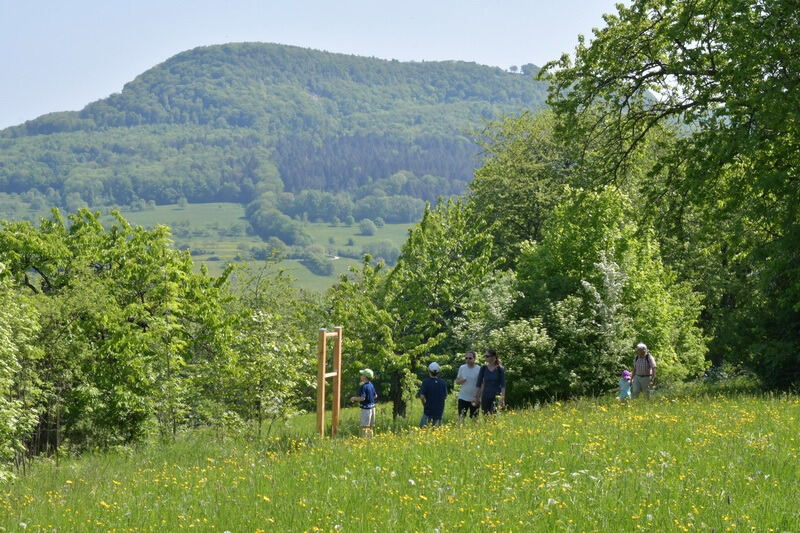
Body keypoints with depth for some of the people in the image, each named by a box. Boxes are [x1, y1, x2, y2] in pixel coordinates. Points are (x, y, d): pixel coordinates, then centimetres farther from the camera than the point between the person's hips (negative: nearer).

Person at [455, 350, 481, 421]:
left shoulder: (479, 369, -6)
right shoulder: (462, 368, 4)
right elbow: (457, 381, 12)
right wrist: (460, 381, -12)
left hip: (474, 399, -2)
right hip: (463, 398, 2)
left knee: (474, 419, 6)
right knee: (461, 418, -2)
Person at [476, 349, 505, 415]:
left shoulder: (500, 369, -2)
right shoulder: (483, 368, 4)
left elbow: (503, 385, -3)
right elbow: (479, 383, 8)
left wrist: (502, 398, -11)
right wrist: (477, 397, 5)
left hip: (496, 397, -3)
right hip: (485, 397, 3)